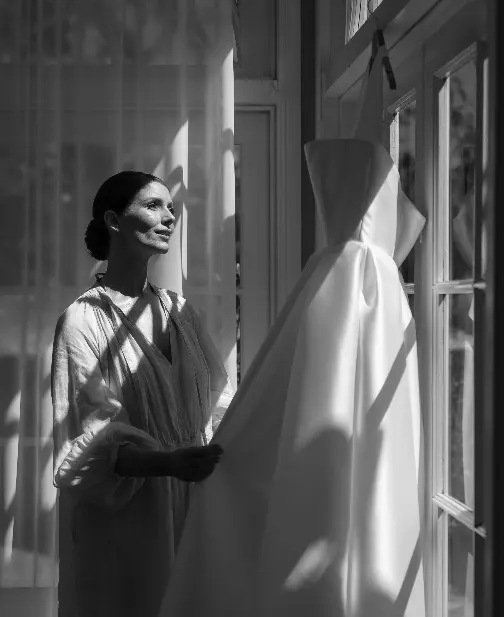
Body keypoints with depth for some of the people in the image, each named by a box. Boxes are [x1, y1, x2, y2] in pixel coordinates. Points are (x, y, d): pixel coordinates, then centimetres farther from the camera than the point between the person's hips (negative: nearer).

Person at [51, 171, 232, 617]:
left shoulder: (178, 311, 9)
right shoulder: (83, 320, -8)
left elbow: (216, 398, 12)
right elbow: (93, 444, -14)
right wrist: (167, 461, -30)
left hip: (189, 512, 5)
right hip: (123, 526, -5)